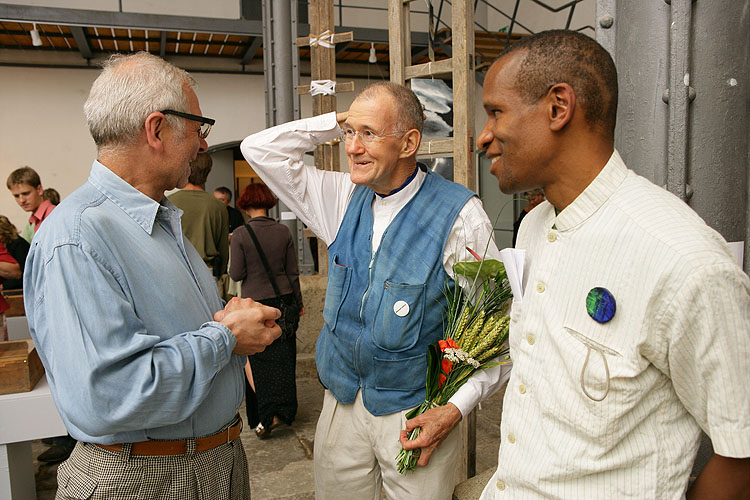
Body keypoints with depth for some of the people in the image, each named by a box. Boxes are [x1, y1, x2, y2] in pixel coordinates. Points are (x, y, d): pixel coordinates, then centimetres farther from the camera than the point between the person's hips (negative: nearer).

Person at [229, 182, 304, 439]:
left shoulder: (241, 234, -10)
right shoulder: (283, 232, -1)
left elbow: (236, 274, -9)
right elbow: (293, 273, 3)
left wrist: (232, 266, 13)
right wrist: (299, 303, 13)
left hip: (255, 302, -2)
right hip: (284, 301, 2)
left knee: (257, 360, 9)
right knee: (282, 358, 10)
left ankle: (261, 416, 10)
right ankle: (280, 410, 11)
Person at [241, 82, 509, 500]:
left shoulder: (459, 215, -15)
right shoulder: (344, 200, 1)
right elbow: (260, 149, 4)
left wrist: (456, 408, -18)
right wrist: (339, 121, -4)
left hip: (416, 412, -4)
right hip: (343, 402, 5)